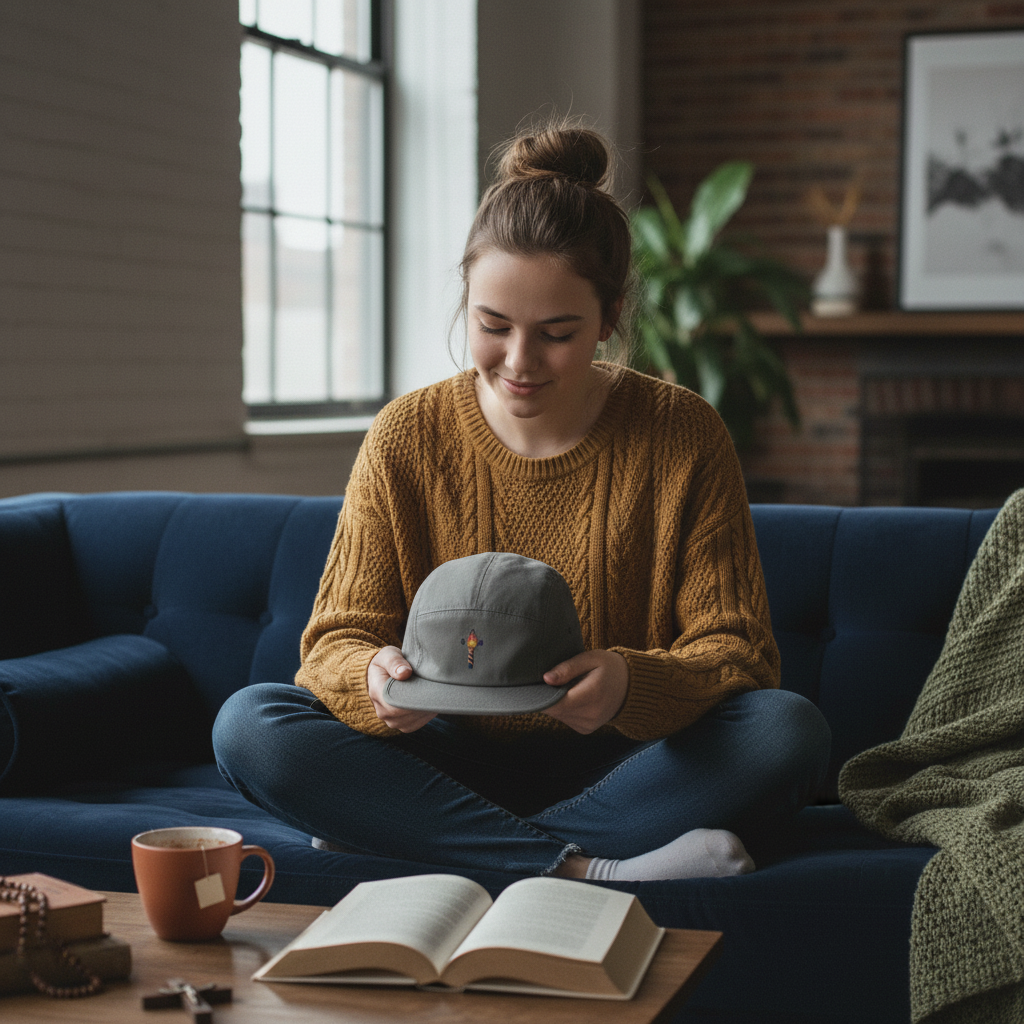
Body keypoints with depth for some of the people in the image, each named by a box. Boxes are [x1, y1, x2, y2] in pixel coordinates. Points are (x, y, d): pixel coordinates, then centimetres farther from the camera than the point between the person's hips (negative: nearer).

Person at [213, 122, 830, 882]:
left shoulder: (684, 437, -5)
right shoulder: (406, 439, -3)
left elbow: (738, 650, -7)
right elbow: (336, 640, -2)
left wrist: (632, 684, -30)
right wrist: (375, 677, -28)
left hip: (618, 765, 0)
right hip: (453, 758, 1)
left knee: (789, 732, -29)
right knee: (247, 724, -23)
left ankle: (399, 836, -27)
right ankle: (584, 867, -30)